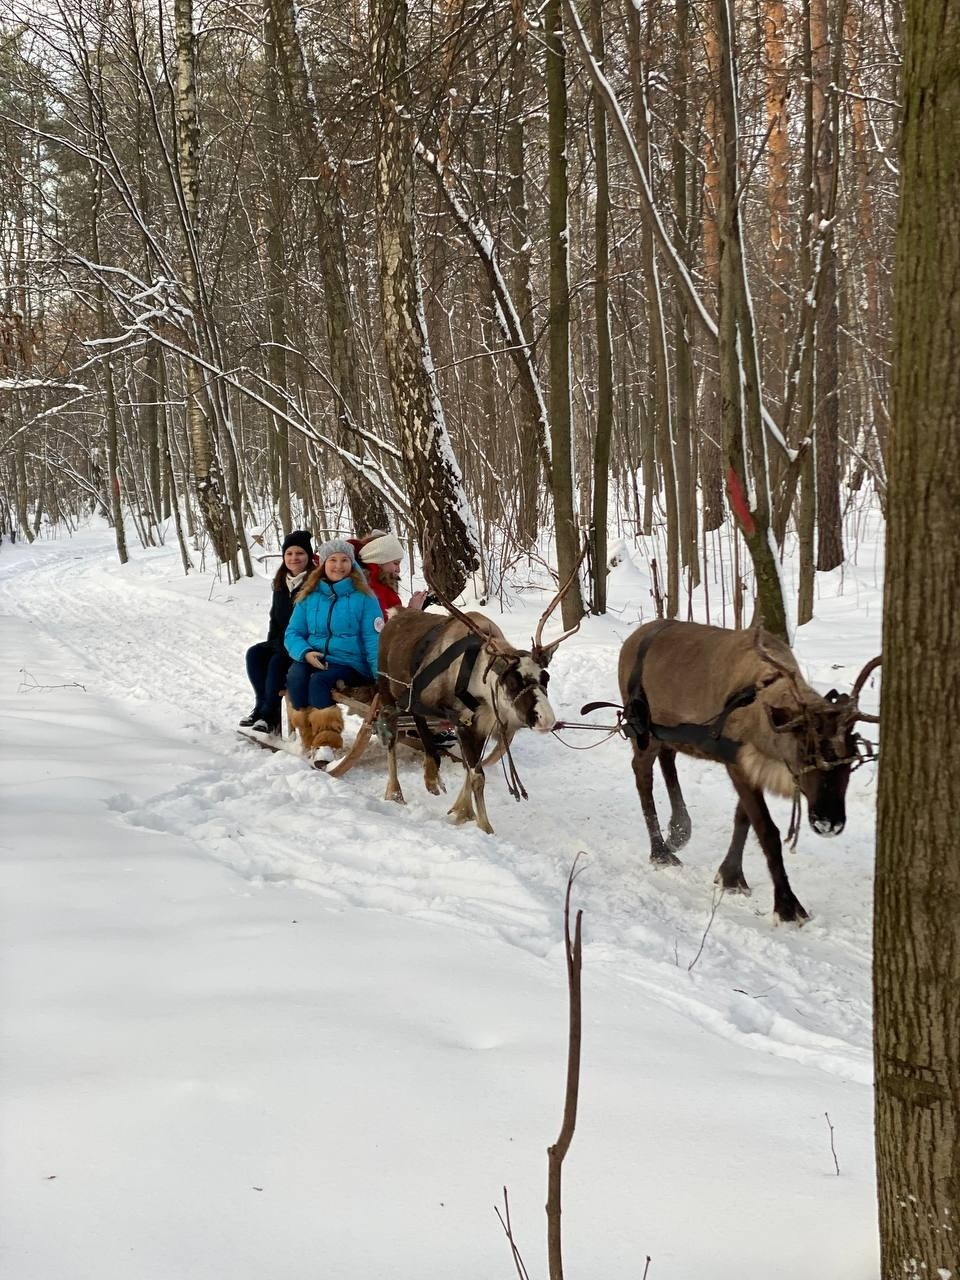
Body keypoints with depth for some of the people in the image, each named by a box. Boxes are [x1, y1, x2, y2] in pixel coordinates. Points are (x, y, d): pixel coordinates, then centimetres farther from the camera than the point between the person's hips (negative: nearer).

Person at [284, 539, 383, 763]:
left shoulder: (363, 597, 2)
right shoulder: (309, 596, 11)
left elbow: (374, 639, -3)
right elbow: (293, 633, 11)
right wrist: (305, 652, -12)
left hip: (350, 663, -3)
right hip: (313, 659, 3)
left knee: (319, 681, -33)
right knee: (295, 676, -30)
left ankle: (326, 742, -34)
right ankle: (307, 732, -26)